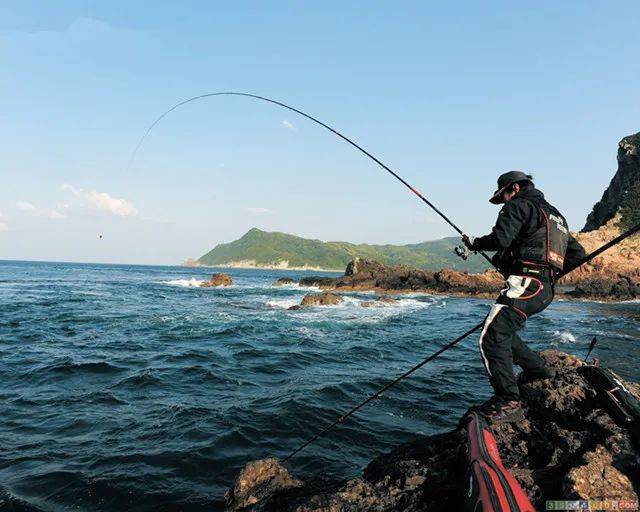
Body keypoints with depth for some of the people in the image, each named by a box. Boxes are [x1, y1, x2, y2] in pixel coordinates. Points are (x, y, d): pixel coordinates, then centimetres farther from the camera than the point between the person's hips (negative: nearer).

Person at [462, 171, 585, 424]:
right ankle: (539, 370, 29)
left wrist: (474, 243, 1)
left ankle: (509, 404, -16)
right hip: (545, 289, 10)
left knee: (492, 338, -13)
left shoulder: (518, 206, -1)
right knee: (503, 332, 23)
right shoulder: (554, 215, 26)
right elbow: (577, 253, 26)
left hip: (525, 284, -10)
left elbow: (500, 239, -17)